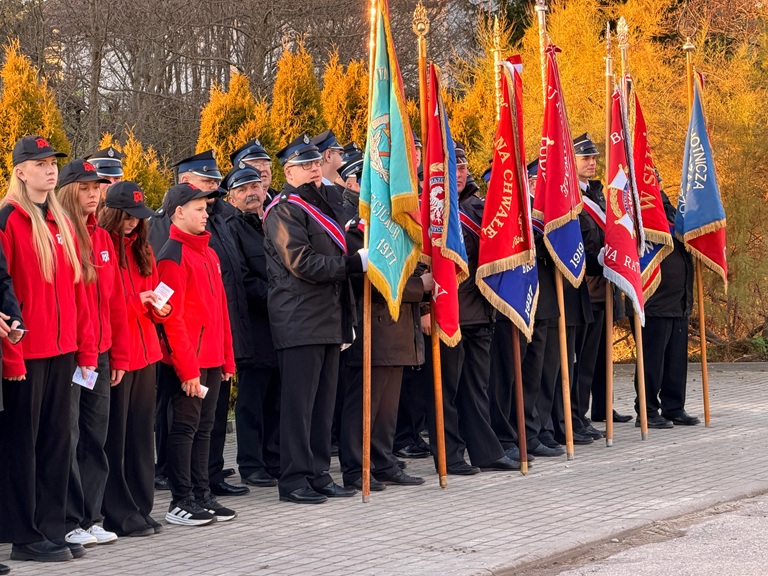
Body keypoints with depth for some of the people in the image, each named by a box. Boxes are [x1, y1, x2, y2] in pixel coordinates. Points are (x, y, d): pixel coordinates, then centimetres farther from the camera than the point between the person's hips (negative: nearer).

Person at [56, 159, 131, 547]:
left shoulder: (102, 239, 14)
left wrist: (119, 354, 13)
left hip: (99, 354, 7)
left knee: (95, 438, 10)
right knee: (67, 439, -2)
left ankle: (90, 518, 17)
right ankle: (69, 523, 4)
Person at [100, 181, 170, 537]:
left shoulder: (142, 249, 17)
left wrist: (159, 308, 1)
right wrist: (137, 301, -18)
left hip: (144, 352, 8)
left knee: (141, 433, 10)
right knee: (115, 436, -2)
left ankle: (141, 509, 17)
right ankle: (119, 515, 3)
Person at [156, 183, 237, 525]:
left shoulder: (208, 253, 16)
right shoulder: (173, 256, -11)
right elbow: (172, 317, -16)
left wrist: (227, 358, 15)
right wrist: (187, 368, -18)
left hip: (212, 358, 8)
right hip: (188, 360, -8)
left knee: (204, 426, 12)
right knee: (185, 427, -3)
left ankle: (201, 496, 19)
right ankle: (181, 503, 3)